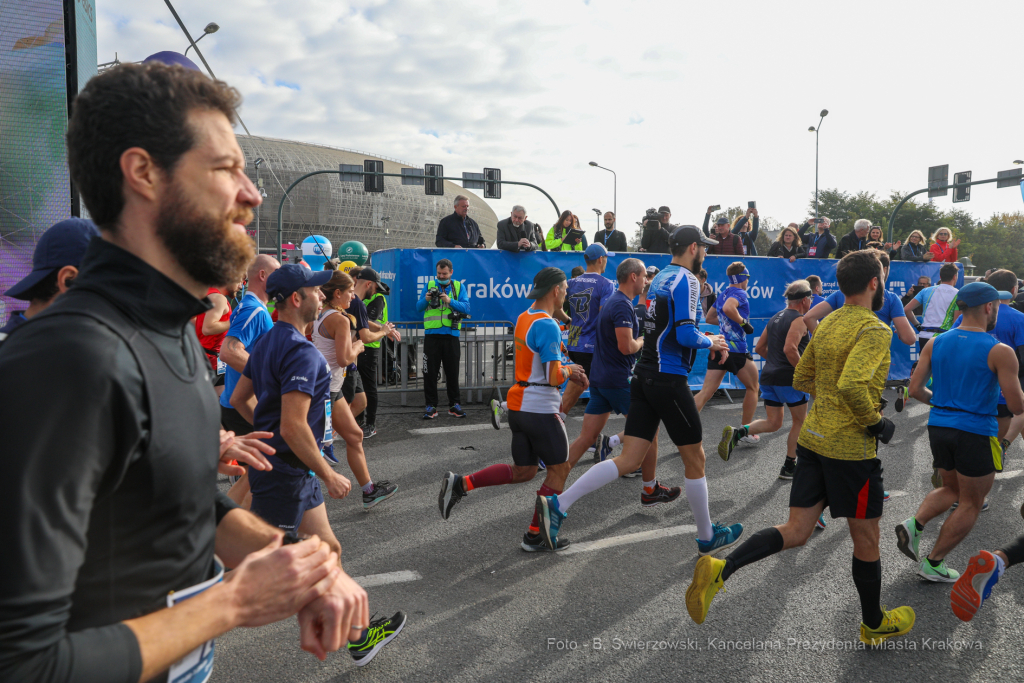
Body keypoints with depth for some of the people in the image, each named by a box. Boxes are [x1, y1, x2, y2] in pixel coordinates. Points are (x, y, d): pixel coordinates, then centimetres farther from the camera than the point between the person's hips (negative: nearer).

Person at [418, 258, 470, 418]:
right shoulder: (429, 285, 10)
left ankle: (454, 404, 16)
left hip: (451, 334, 0)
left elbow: (466, 308, -4)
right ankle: (431, 405, 9)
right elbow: (418, 307, 5)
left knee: (452, 371, 5)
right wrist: (426, 300, -15)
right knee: (430, 371, 2)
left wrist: (450, 301, -17)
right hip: (432, 335, 0)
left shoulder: (459, 286, 8)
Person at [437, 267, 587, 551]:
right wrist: (569, 370, 1)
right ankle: (535, 535, 13)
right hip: (540, 410, -9)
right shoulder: (548, 326, -17)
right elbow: (553, 377, -20)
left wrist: (568, 372, 19)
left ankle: (461, 483, 7)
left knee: (522, 471, 17)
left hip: (518, 405, 9)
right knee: (559, 468, 7)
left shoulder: (523, 318, 12)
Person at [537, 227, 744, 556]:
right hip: (669, 380, -8)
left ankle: (557, 504, -4)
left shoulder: (660, 277, 17)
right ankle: (707, 537, 24)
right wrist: (710, 342, 1)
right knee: (695, 459, 9)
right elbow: (686, 335, -18)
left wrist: (705, 338, 22)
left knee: (629, 460, 4)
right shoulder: (686, 280, -10)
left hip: (645, 376, 8)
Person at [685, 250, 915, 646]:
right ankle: (874, 625, 32)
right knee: (865, 538, 12)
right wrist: (876, 422, -14)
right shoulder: (875, 331, -15)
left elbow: (802, 380, 18)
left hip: (813, 439, 7)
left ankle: (721, 569, -11)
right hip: (851, 448, -7)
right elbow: (851, 385, -29)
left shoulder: (827, 324, 11)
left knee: (795, 532, 8)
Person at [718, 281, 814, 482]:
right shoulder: (799, 320, -10)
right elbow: (790, 349, -25)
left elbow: (759, 348, 18)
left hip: (768, 375, 7)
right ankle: (789, 467, 17)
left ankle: (737, 432, -14)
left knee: (773, 423, 11)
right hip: (789, 377, -7)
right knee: (800, 421, 12)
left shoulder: (775, 318, 15)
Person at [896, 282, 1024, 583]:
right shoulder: (1000, 352, -12)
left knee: (951, 489, 26)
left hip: (939, 426, 5)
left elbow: (916, 390, 2)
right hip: (976, 433, -5)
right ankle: (932, 564, 15)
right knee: (971, 503, 12)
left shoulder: (935, 343, 2)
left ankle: (914, 524, 2)